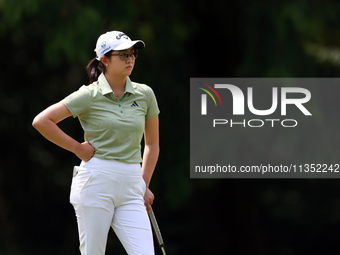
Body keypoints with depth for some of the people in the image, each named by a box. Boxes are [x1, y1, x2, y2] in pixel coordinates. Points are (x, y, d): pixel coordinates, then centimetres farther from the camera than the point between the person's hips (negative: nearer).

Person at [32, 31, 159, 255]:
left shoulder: (145, 94, 9)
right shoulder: (89, 96, -3)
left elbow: (152, 144, 19)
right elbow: (41, 121, -3)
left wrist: (144, 184, 13)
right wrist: (77, 147, -2)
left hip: (130, 188, 4)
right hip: (96, 180, -4)